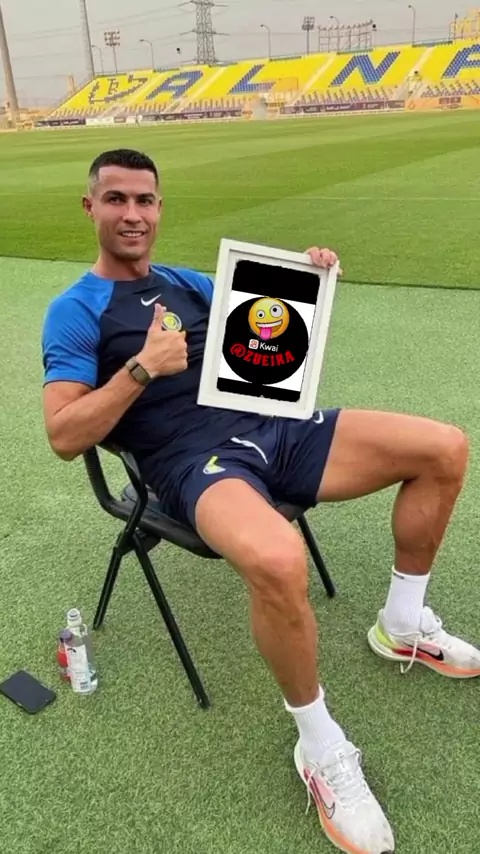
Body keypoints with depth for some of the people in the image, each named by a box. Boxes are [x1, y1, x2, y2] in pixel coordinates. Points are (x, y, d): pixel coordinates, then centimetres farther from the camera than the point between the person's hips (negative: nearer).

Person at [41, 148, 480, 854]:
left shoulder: (188, 282, 23)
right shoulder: (75, 310, 5)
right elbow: (65, 437, -4)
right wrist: (143, 367, -15)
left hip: (272, 425, 7)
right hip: (195, 461, -6)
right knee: (278, 559, -40)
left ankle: (401, 625, 15)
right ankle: (320, 745, -10)